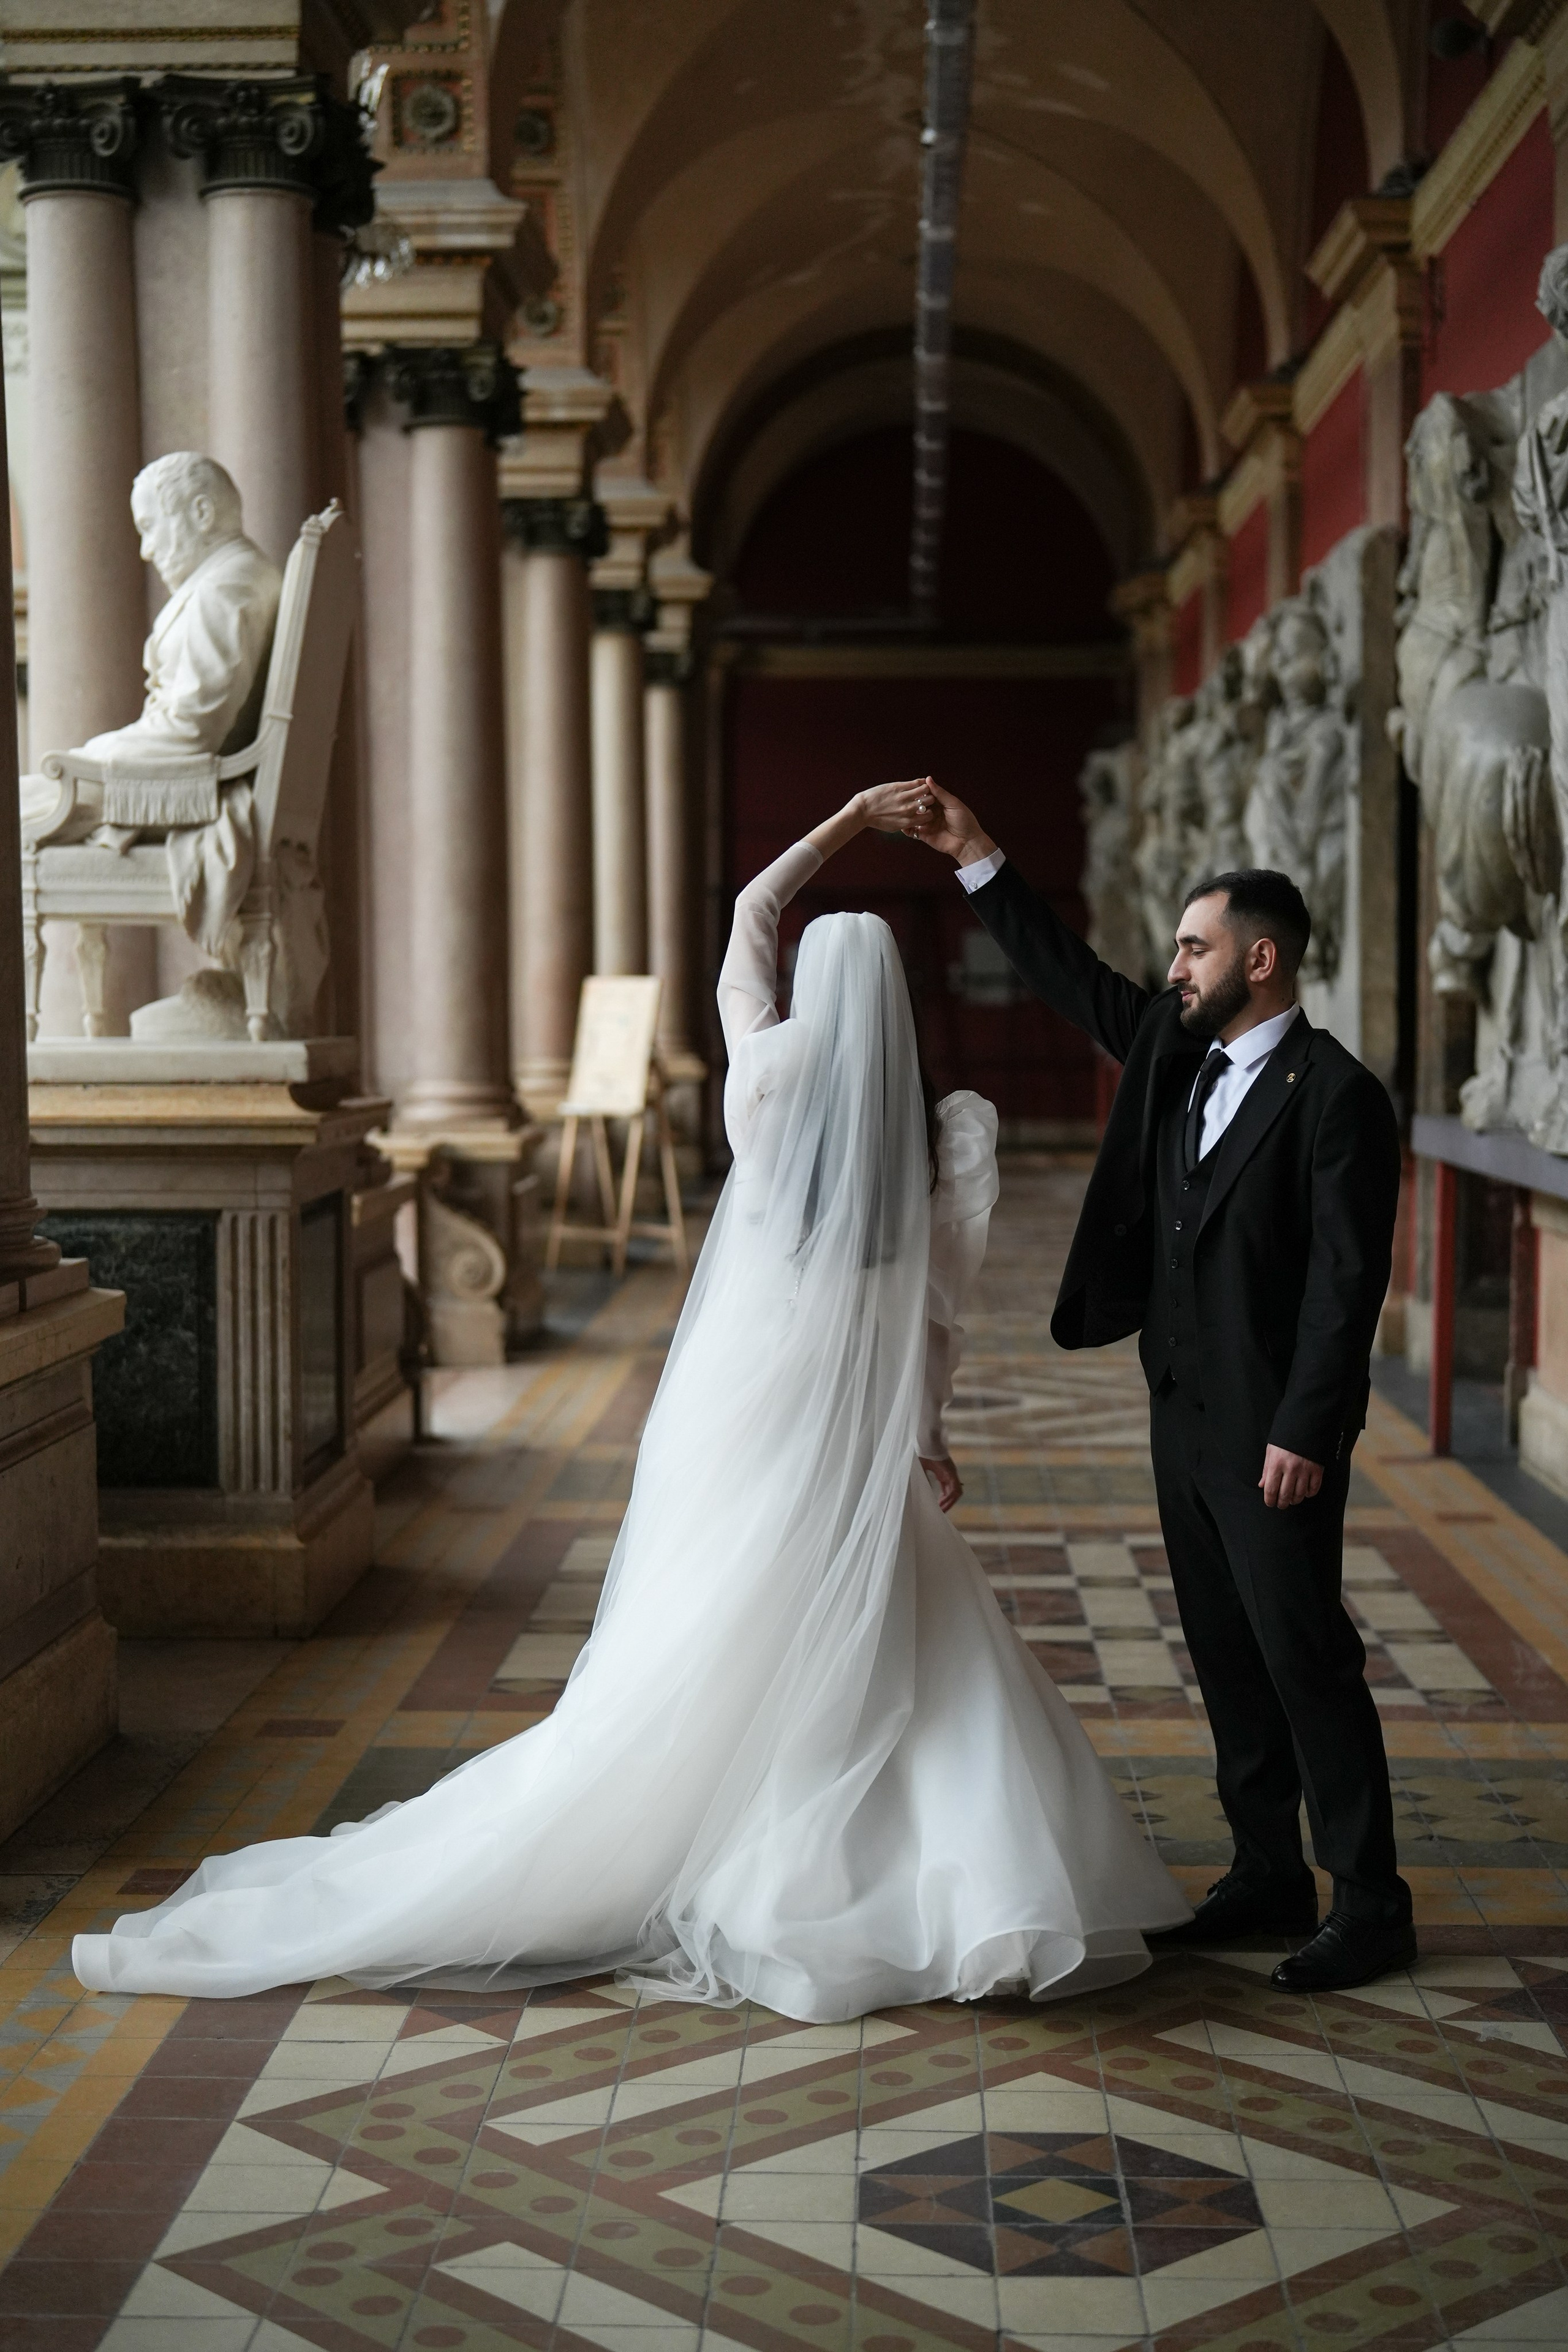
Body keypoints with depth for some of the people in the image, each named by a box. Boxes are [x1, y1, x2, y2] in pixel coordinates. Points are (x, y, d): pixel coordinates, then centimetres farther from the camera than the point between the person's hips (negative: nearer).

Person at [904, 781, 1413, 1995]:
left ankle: (1371, 1906, 7)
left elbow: (1349, 1277, -18)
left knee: (1305, 1657, -3)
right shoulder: (1176, 1050, 8)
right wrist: (979, 859, 13)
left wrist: (1305, 1433, -21)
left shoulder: (1337, 1095, -14)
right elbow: (1074, 979, 18)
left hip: (1273, 1431, -8)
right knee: (1226, 1654, 13)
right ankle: (1269, 1876, 24)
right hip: (1185, 1414, 8)